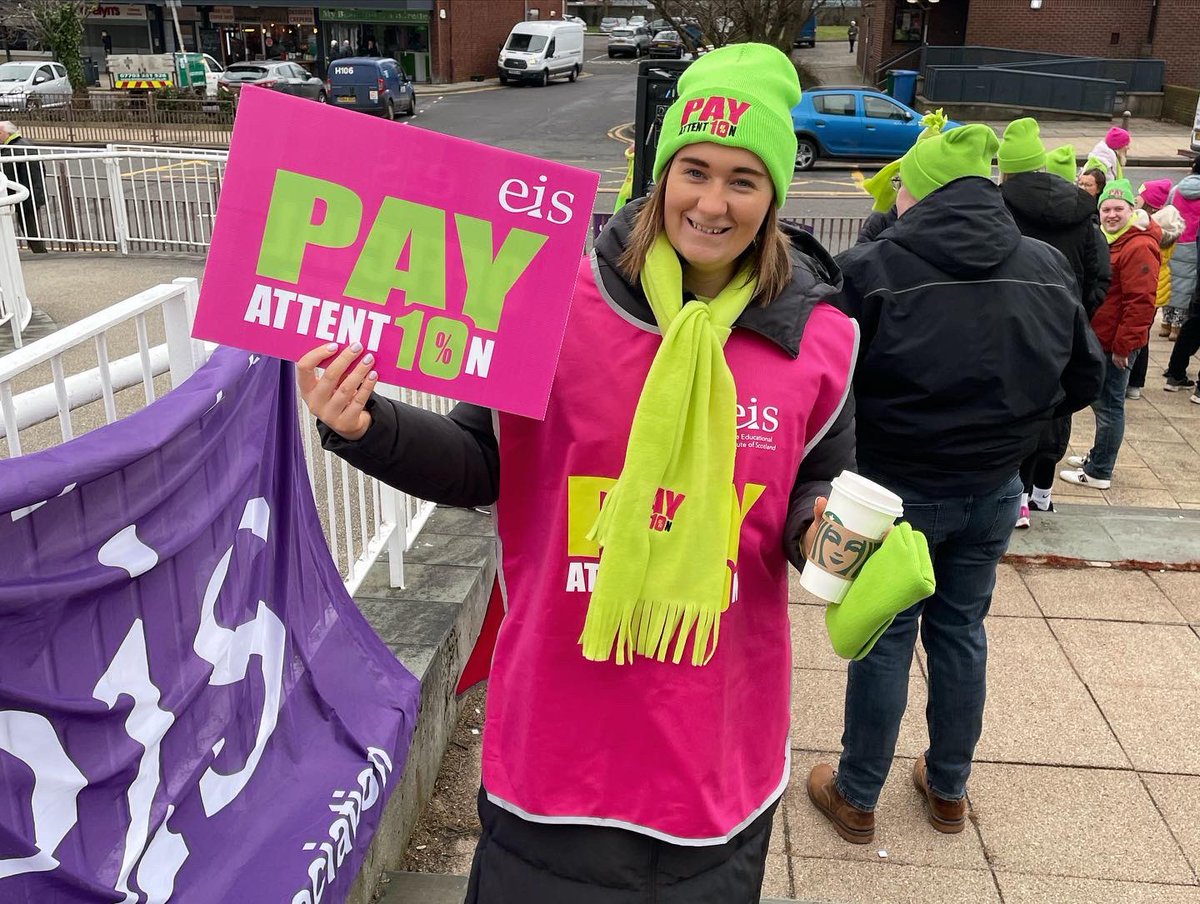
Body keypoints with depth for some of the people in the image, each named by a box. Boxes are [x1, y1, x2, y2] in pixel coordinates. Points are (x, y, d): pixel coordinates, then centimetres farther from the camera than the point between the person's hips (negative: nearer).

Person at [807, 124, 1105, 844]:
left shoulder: (871, 271, -19)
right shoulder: (1047, 270, -3)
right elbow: (1085, 380, 6)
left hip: (898, 489, -4)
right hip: (995, 491, 4)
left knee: (884, 639, 10)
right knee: (961, 630, 19)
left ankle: (856, 798, 26)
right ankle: (948, 790, 36)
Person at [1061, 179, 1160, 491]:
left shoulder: (1139, 247, -18)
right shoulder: (1107, 240, 14)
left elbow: (1141, 302, -22)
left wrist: (1123, 346, -21)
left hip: (1116, 344, -10)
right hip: (1099, 337, 10)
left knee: (1108, 405, -2)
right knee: (1101, 401, 20)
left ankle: (1099, 472, 6)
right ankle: (1098, 456, 34)